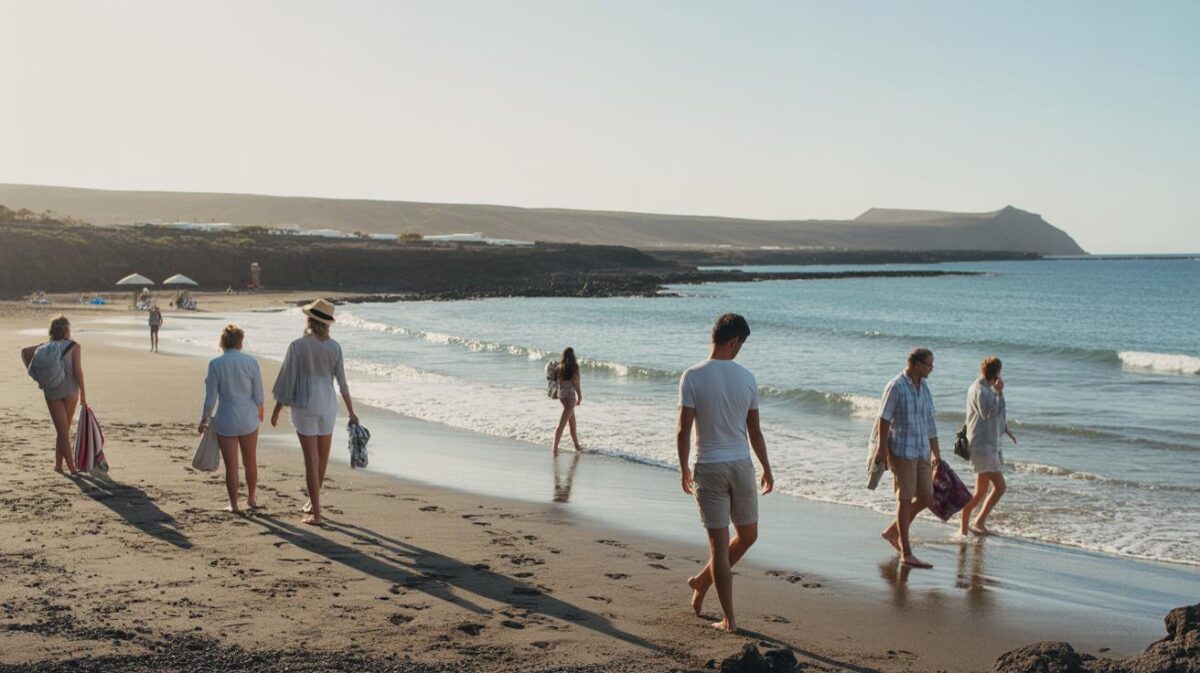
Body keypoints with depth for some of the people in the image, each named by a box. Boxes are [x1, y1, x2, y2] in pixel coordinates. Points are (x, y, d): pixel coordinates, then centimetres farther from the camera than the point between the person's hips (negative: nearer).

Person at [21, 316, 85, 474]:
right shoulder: (74, 347, -2)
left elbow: (24, 351, 0)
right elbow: (78, 370, -9)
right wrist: (83, 393, -4)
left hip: (51, 391, 3)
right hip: (70, 390, -3)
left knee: (62, 430, 3)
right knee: (65, 429, 12)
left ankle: (71, 466, 0)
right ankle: (58, 463, 12)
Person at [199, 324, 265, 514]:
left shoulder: (215, 364, -10)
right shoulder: (251, 362, -7)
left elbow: (211, 397, -8)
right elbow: (258, 395, -2)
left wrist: (204, 420, 5)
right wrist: (259, 413, 18)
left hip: (226, 421, -2)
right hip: (248, 419, 2)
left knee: (231, 465, 7)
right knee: (250, 461, 20)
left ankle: (234, 505, 14)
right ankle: (252, 498, 35)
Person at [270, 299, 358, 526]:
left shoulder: (297, 346, -11)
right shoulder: (334, 347, -2)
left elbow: (287, 379, -7)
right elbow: (342, 382, 3)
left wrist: (277, 409, 4)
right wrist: (351, 411, 12)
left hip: (304, 406, -3)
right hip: (328, 405, 3)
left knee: (311, 460, -1)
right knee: (323, 457, 20)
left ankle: (316, 514, -1)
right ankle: (313, 500, 38)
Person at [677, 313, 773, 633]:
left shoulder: (693, 376, -7)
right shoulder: (746, 378, -1)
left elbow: (683, 430, -9)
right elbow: (754, 431, 5)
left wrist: (683, 469, 5)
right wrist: (767, 469, 16)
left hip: (709, 467, -1)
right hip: (741, 465, 1)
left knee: (719, 543, 3)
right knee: (748, 535, 22)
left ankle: (729, 619, 7)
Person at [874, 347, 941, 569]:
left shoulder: (923, 387, 11)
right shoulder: (896, 387, -11)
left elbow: (929, 422, 16)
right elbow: (884, 419, -11)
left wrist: (936, 454, 17)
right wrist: (883, 448, -14)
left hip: (922, 452, 8)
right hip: (902, 452, -8)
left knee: (926, 498, 7)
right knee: (905, 499, -4)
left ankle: (893, 532, 26)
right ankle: (906, 553, 2)